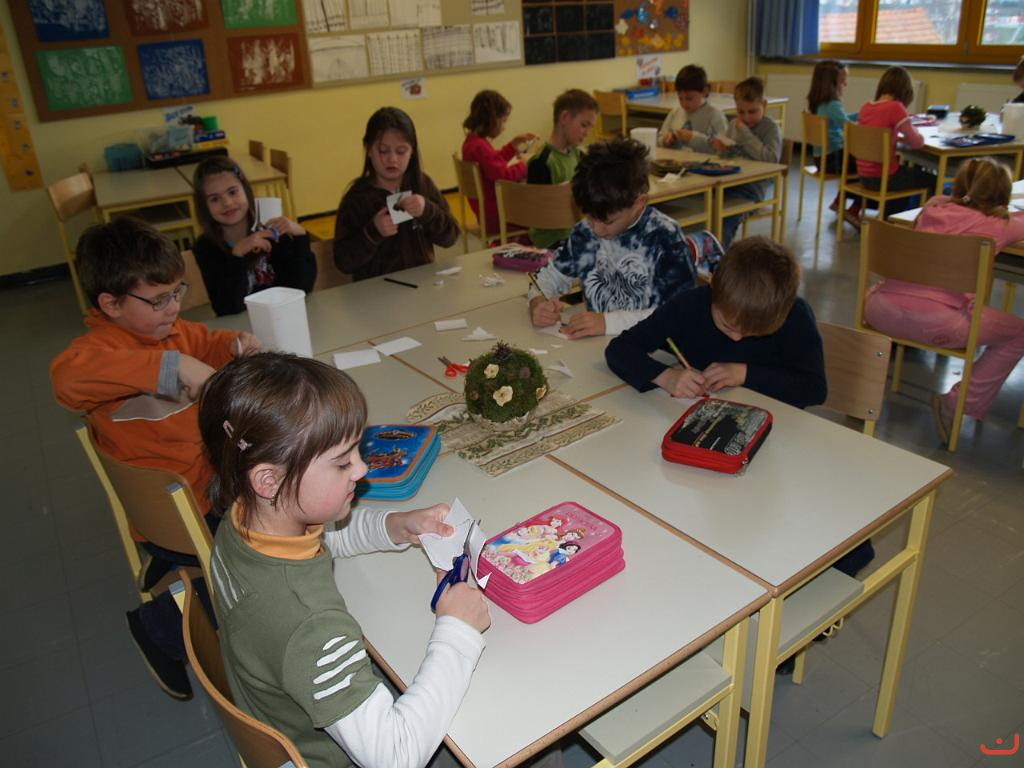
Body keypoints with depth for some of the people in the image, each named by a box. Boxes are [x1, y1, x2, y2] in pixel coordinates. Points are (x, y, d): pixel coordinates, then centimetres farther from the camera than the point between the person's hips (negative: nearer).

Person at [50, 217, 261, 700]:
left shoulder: (170, 330, 2)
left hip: (209, 482, 9)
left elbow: (203, 342, 24)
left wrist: (233, 344, 1)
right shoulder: (100, 347, -23)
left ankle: (167, 568, 37)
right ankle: (157, 627, 14)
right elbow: (68, 377, -46)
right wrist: (172, 364, -48)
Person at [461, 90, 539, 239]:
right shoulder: (480, 147, -25)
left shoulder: (472, 141, 7)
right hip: (495, 216, -10)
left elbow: (495, 161, 24)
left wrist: (515, 143, 18)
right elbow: (503, 175, -32)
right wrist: (525, 165, -16)